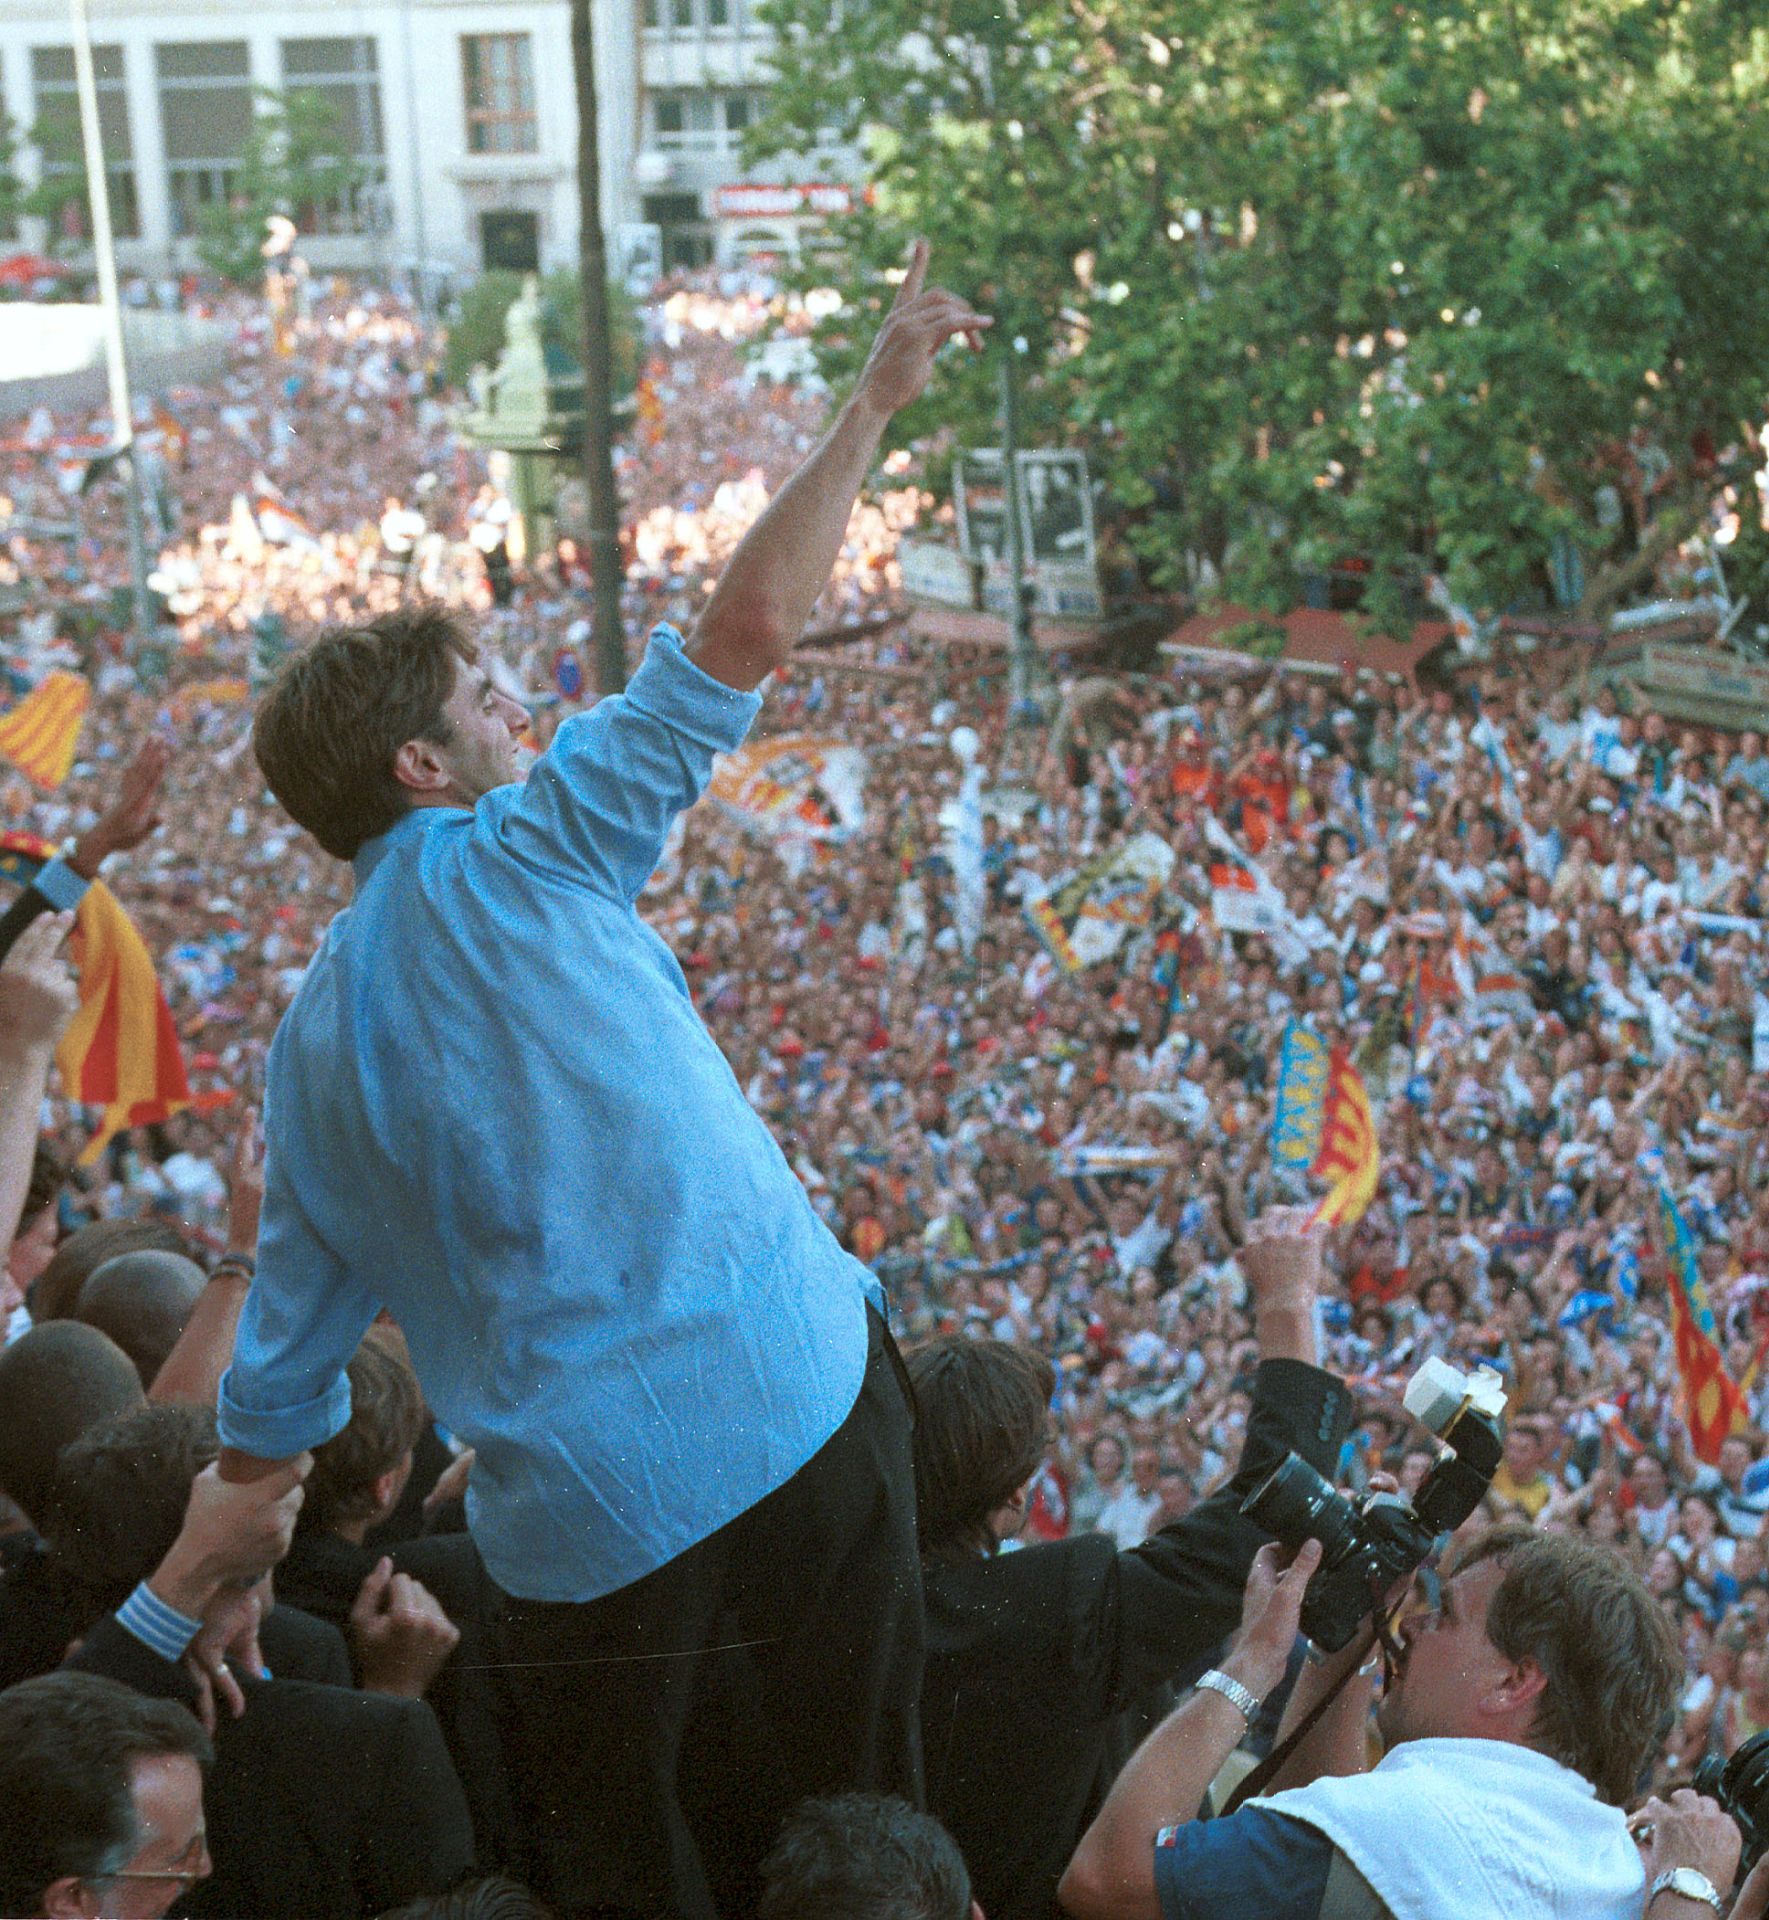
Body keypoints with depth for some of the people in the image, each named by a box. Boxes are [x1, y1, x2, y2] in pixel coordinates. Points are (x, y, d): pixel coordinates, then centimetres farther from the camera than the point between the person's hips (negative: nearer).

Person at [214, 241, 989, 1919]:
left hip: (578, 1508, 4)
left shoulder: (312, 1035, 11)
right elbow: (748, 626, -9)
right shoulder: (516, 857, -3)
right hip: (785, 1392, -4)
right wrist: (872, 403, 0)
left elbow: (282, 1361, 13)